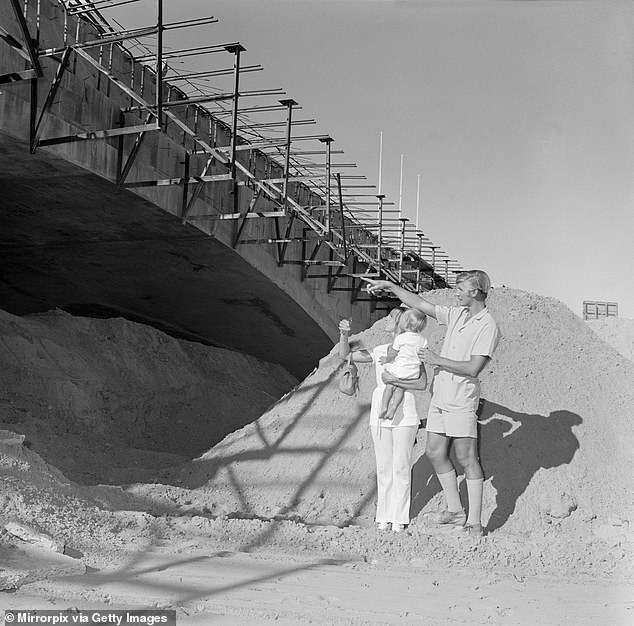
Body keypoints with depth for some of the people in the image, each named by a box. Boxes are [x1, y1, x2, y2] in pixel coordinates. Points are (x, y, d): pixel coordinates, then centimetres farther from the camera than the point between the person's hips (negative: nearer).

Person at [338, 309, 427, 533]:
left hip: (404, 415, -3)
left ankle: (400, 517, 13)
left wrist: (395, 379, -22)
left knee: (401, 467, 2)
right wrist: (344, 335, -7)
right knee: (383, 467, 8)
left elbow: (422, 384, -12)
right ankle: (385, 515, 18)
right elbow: (345, 355, 10)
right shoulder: (379, 352, 7)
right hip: (380, 414, 3)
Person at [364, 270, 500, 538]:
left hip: (461, 400, -8)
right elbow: (419, 304, 19)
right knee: (435, 453, 9)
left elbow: (473, 368, -19)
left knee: (467, 459, -5)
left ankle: (474, 522, 1)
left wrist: (437, 360, -13)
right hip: (439, 396, 8)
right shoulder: (456, 315, 11)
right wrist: (389, 286, 16)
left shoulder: (488, 327, -12)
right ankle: (455, 510, 20)